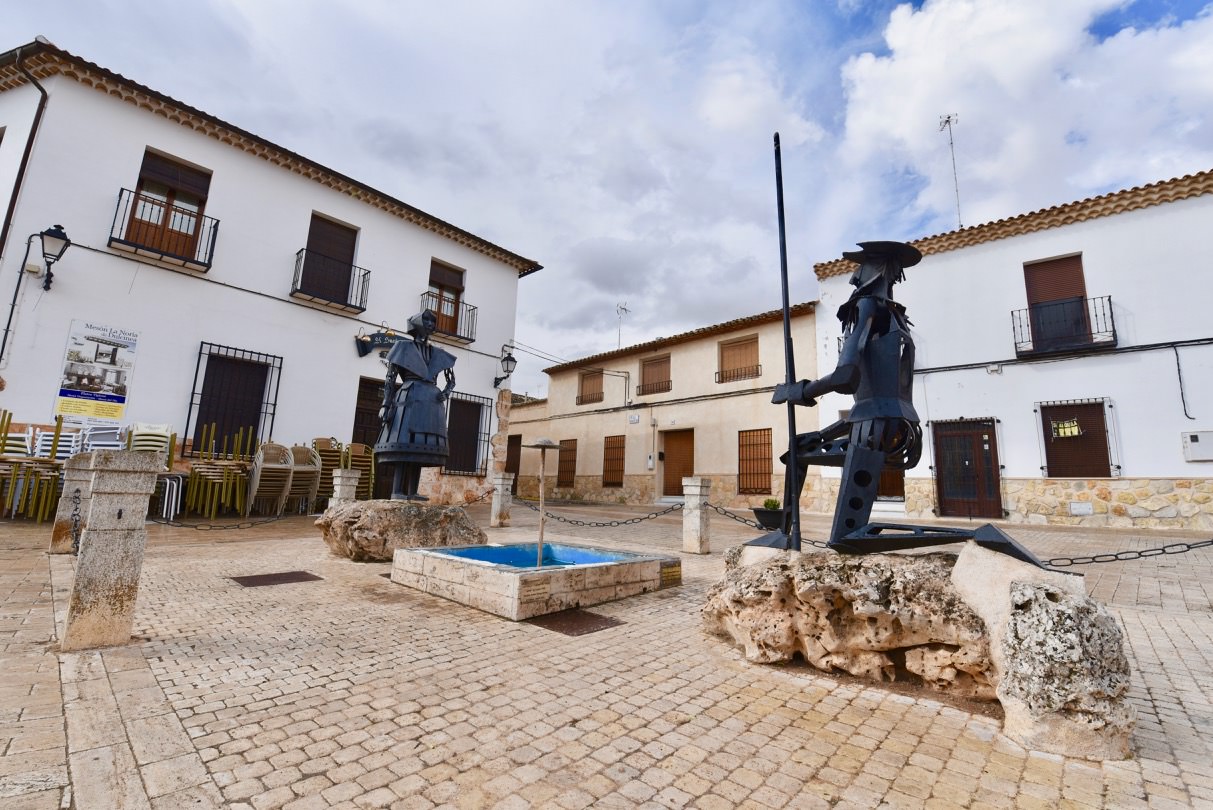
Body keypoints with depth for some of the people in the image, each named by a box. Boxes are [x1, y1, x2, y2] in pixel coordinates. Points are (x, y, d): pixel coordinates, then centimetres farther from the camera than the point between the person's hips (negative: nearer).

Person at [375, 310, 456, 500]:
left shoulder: (438, 354, 18)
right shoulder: (404, 347, 6)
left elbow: (451, 380, 24)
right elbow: (390, 379, 1)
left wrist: (446, 392, 1)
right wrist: (386, 405, -8)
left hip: (431, 403, 5)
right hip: (410, 399, -5)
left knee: (420, 448, 3)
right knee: (404, 445, -12)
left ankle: (412, 492, 5)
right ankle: (397, 491, -11)